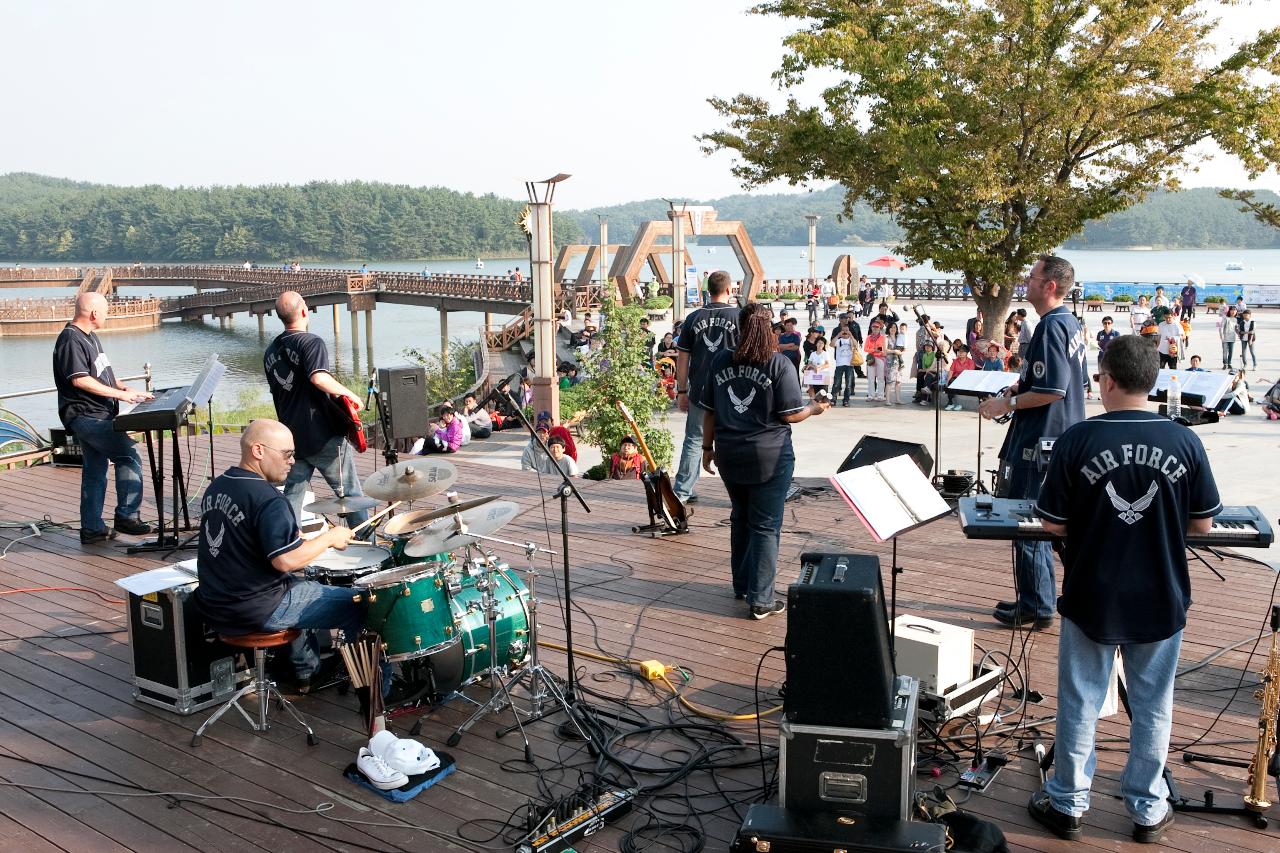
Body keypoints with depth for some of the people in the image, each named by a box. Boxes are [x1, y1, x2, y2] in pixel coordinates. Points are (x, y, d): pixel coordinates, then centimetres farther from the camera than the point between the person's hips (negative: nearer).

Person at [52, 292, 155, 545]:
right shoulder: (71, 340, -16)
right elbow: (80, 380, -23)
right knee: (129, 455, -14)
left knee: (95, 471, 12)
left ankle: (92, 528, 18)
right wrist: (120, 395, -21)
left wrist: (124, 387, 9)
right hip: (85, 416, -11)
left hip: (98, 415, 11)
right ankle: (126, 515, -9)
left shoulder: (90, 336, 16)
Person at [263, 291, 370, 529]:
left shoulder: (271, 352, 12)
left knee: (292, 494, 12)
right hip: (324, 436, -7)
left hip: (292, 436, 7)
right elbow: (319, 378, -30)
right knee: (351, 493, 5)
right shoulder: (311, 342, -13)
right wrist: (349, 394, -18)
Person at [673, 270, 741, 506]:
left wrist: (682, 391, 13)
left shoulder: (694, 318, 4)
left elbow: (682, 358, 6)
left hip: (699, 391, 2)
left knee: (694, 441, 12)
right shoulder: (738, 317, -5)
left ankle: (681, 492, 14)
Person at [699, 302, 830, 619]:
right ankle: (760, 599, 5)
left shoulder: (720, 361, 2)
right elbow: (790, 415, -11)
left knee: (740, 518, 21)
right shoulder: (779, 364, -11)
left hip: (730, 454, 5)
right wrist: (815, 409, 9)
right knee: (765, 526, 3)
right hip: (770, 456, -4)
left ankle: (742, 585, 32)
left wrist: (707, 447, 16)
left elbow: (709, 411, 5)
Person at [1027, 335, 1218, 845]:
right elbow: (1203, 524, -1)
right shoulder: (1185, 443, -10)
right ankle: (1148, 810, 30)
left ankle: (1068, 804, 26)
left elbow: (1052, 524, -10)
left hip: (1091, 598, -1)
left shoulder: (1076, 441, -15)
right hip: (1161, 601, 2)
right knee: (1153, 707, 16)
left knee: (1080, 703, 12)